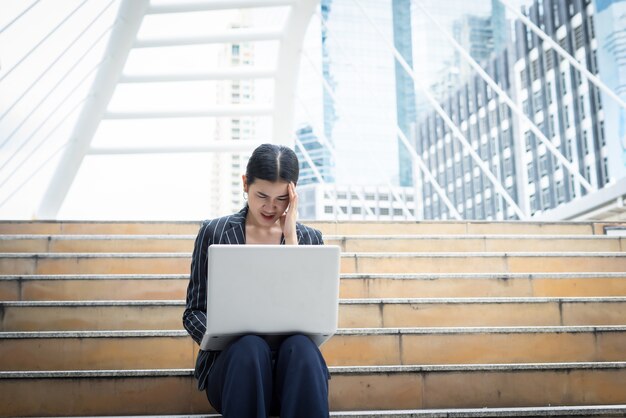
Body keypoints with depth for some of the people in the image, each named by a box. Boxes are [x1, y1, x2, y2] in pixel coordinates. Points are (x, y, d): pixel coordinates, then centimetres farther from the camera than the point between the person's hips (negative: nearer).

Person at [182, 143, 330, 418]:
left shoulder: (309, 239, 10)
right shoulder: (214, 233, 8)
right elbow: (194, 312, 7)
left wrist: (290, 238, -9)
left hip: (291, 359, 1)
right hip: (231, 358, 0)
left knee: (301, 346, -34)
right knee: (250, 346, -35)